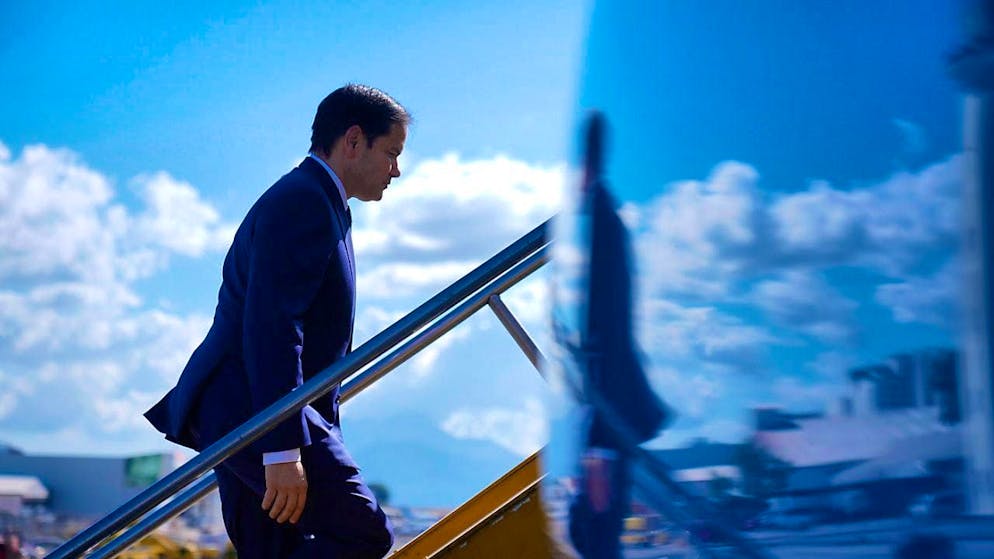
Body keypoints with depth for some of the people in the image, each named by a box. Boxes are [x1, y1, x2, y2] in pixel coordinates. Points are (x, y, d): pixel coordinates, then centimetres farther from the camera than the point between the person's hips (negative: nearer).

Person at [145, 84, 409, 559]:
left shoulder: (315, 204, 22)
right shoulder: (302, 201, -11)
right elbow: (270, 328, -22)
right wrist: (282, 449, -26)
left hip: (242, 415, 11)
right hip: (252, 412, -11)